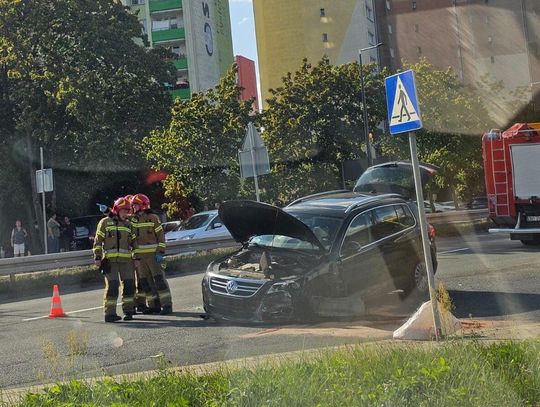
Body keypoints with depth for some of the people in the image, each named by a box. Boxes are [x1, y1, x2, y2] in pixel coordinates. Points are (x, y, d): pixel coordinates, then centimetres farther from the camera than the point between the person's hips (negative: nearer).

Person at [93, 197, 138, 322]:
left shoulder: (128, 225, 19)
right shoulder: (105, 222, 5)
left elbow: (133, 242, 23)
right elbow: (98, 241, 3)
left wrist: (136, 257, 16)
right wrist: (97, 257, -3)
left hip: (126, 260, 5)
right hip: (110, 259, -4)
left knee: (129, 284, 2)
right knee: (112, 285, -8)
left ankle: (128, 310, 14)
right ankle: (109, 313, -3)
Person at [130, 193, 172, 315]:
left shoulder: (153, 218, -2)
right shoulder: (132, 219, 11)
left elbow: (161, 235, -4)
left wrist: (160, 252, -11)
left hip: (153, 254, -5)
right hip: (139, 256, 5)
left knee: (159, 279, -7)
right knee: (145, 282, 7)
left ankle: (167, 305, -5)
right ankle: (154, 305, 14)